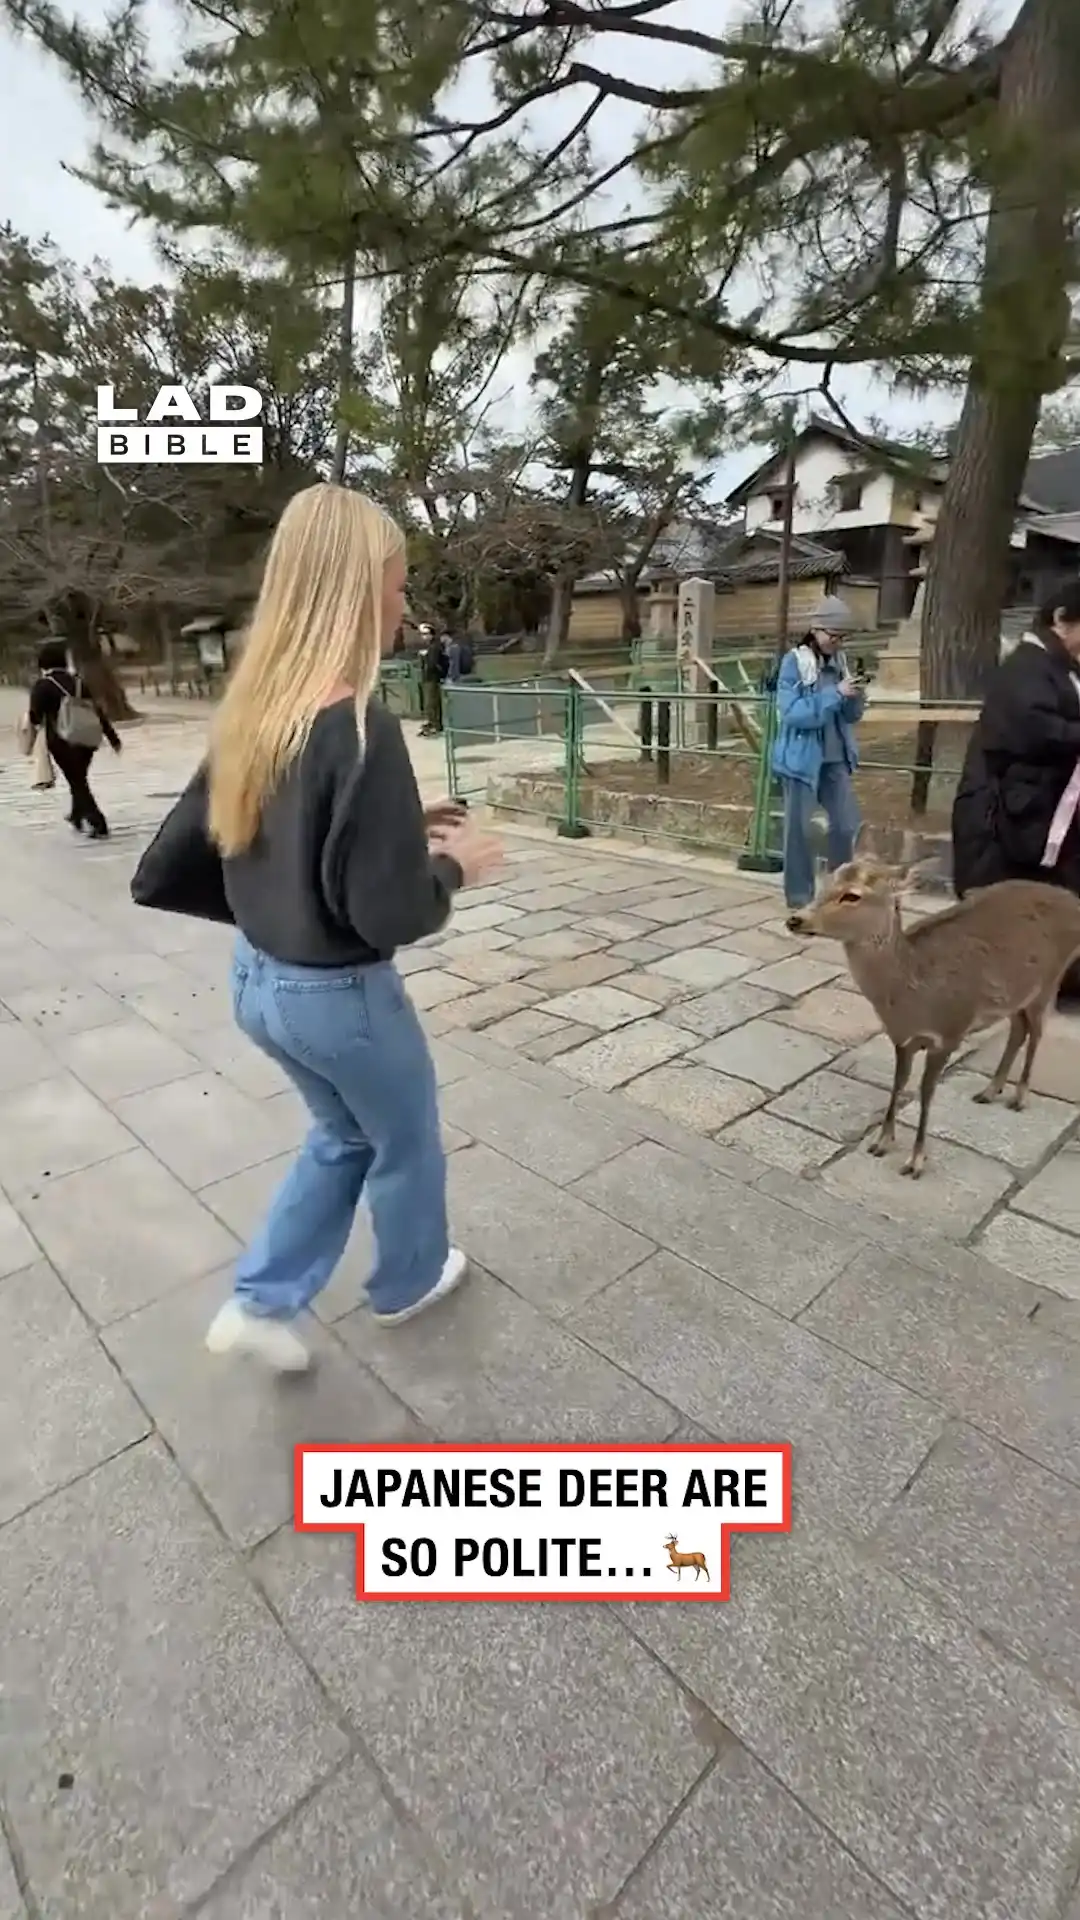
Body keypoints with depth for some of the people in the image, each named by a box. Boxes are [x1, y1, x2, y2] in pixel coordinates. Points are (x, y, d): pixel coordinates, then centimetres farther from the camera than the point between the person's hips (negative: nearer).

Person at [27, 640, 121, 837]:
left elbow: (35, 717, -9)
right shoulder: (78, 682, 9)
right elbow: (98, 711, 7)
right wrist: (113, 738, 11)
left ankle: (98, 824, -10)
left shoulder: (42, 686, -5)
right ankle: (77, 817, 35)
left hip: (62, 742, -5)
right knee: (80, 780, 21)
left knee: (77, 783, 0)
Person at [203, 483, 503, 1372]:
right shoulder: (360, 727, -25)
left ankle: (261, 1302, 34)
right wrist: (454, 864, -6)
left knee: (346, 1133, 29)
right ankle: (408, 1282, 46)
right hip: (338, 992, -7)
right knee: (407, 1141, 21)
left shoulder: (252, 708, 0)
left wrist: (405, 823, 9)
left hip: (257, 974, 8)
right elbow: (394, 915, -25)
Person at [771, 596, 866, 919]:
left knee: (847, 824, 8)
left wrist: (856, 696, -9)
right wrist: (835, 693, -22)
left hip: (836, 758, 6)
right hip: (802, 758, -6)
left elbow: (851, 716, 12)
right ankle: (798, 897, 12)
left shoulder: (839, 661, 10)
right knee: (799, 828, 1)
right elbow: (792, 712, -19)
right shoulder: (794, 661, -7)